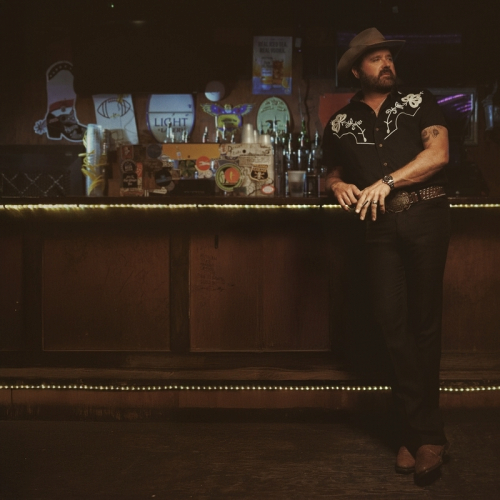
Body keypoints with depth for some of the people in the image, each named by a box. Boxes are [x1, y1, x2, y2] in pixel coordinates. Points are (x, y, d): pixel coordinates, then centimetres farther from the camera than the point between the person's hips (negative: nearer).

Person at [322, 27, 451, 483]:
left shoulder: (418, 100, 9)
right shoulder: (340, 123, 16)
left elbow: (438, 152, -4)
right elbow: (333, 172, 25)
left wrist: (387, 181, -13)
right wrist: (338, 186, 0)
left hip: (425, 215, -2)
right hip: (380, 224, 2)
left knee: (424, 322, -1)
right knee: (392, 321, -6)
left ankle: (419, 433, 8)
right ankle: (425, 433, 1)